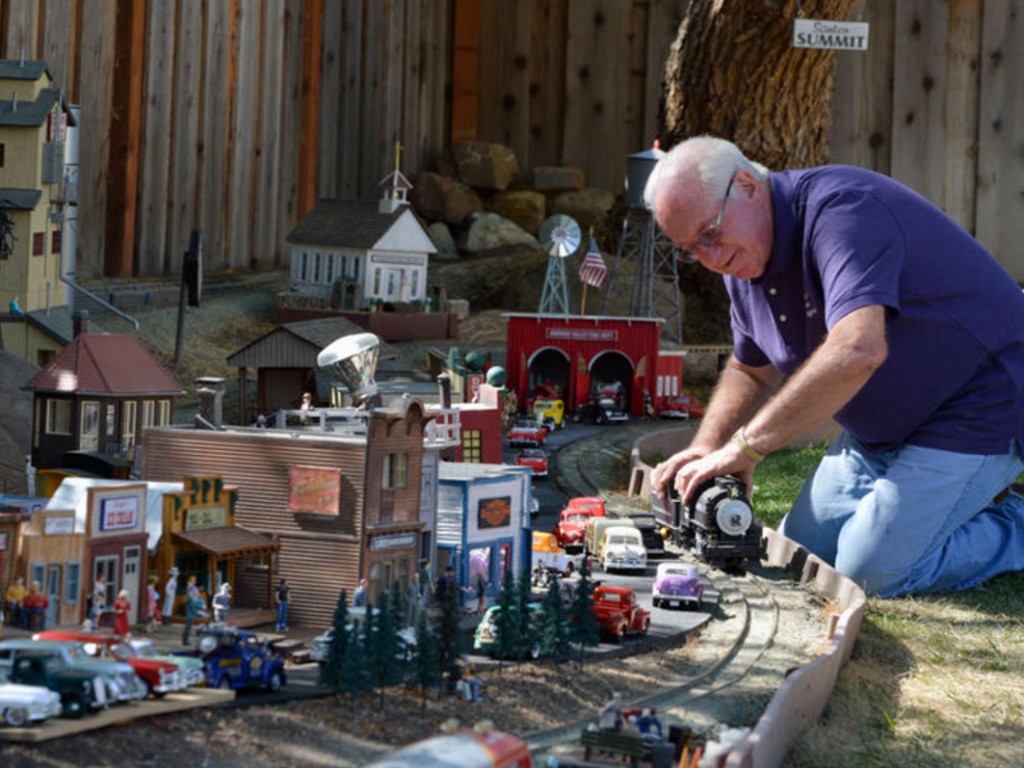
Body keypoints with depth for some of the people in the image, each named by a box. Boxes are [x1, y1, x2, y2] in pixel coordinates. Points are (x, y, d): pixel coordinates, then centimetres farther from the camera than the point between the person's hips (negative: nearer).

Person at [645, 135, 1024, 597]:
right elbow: (749, 370, 18)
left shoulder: (841, 209, -28)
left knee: (872, 573, -19)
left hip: (977, 408, -10)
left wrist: (746, 446, -41)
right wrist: (707, 448, -3)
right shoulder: (743, 259, 2)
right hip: (881, 431, 10)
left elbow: (858, 350, -43)